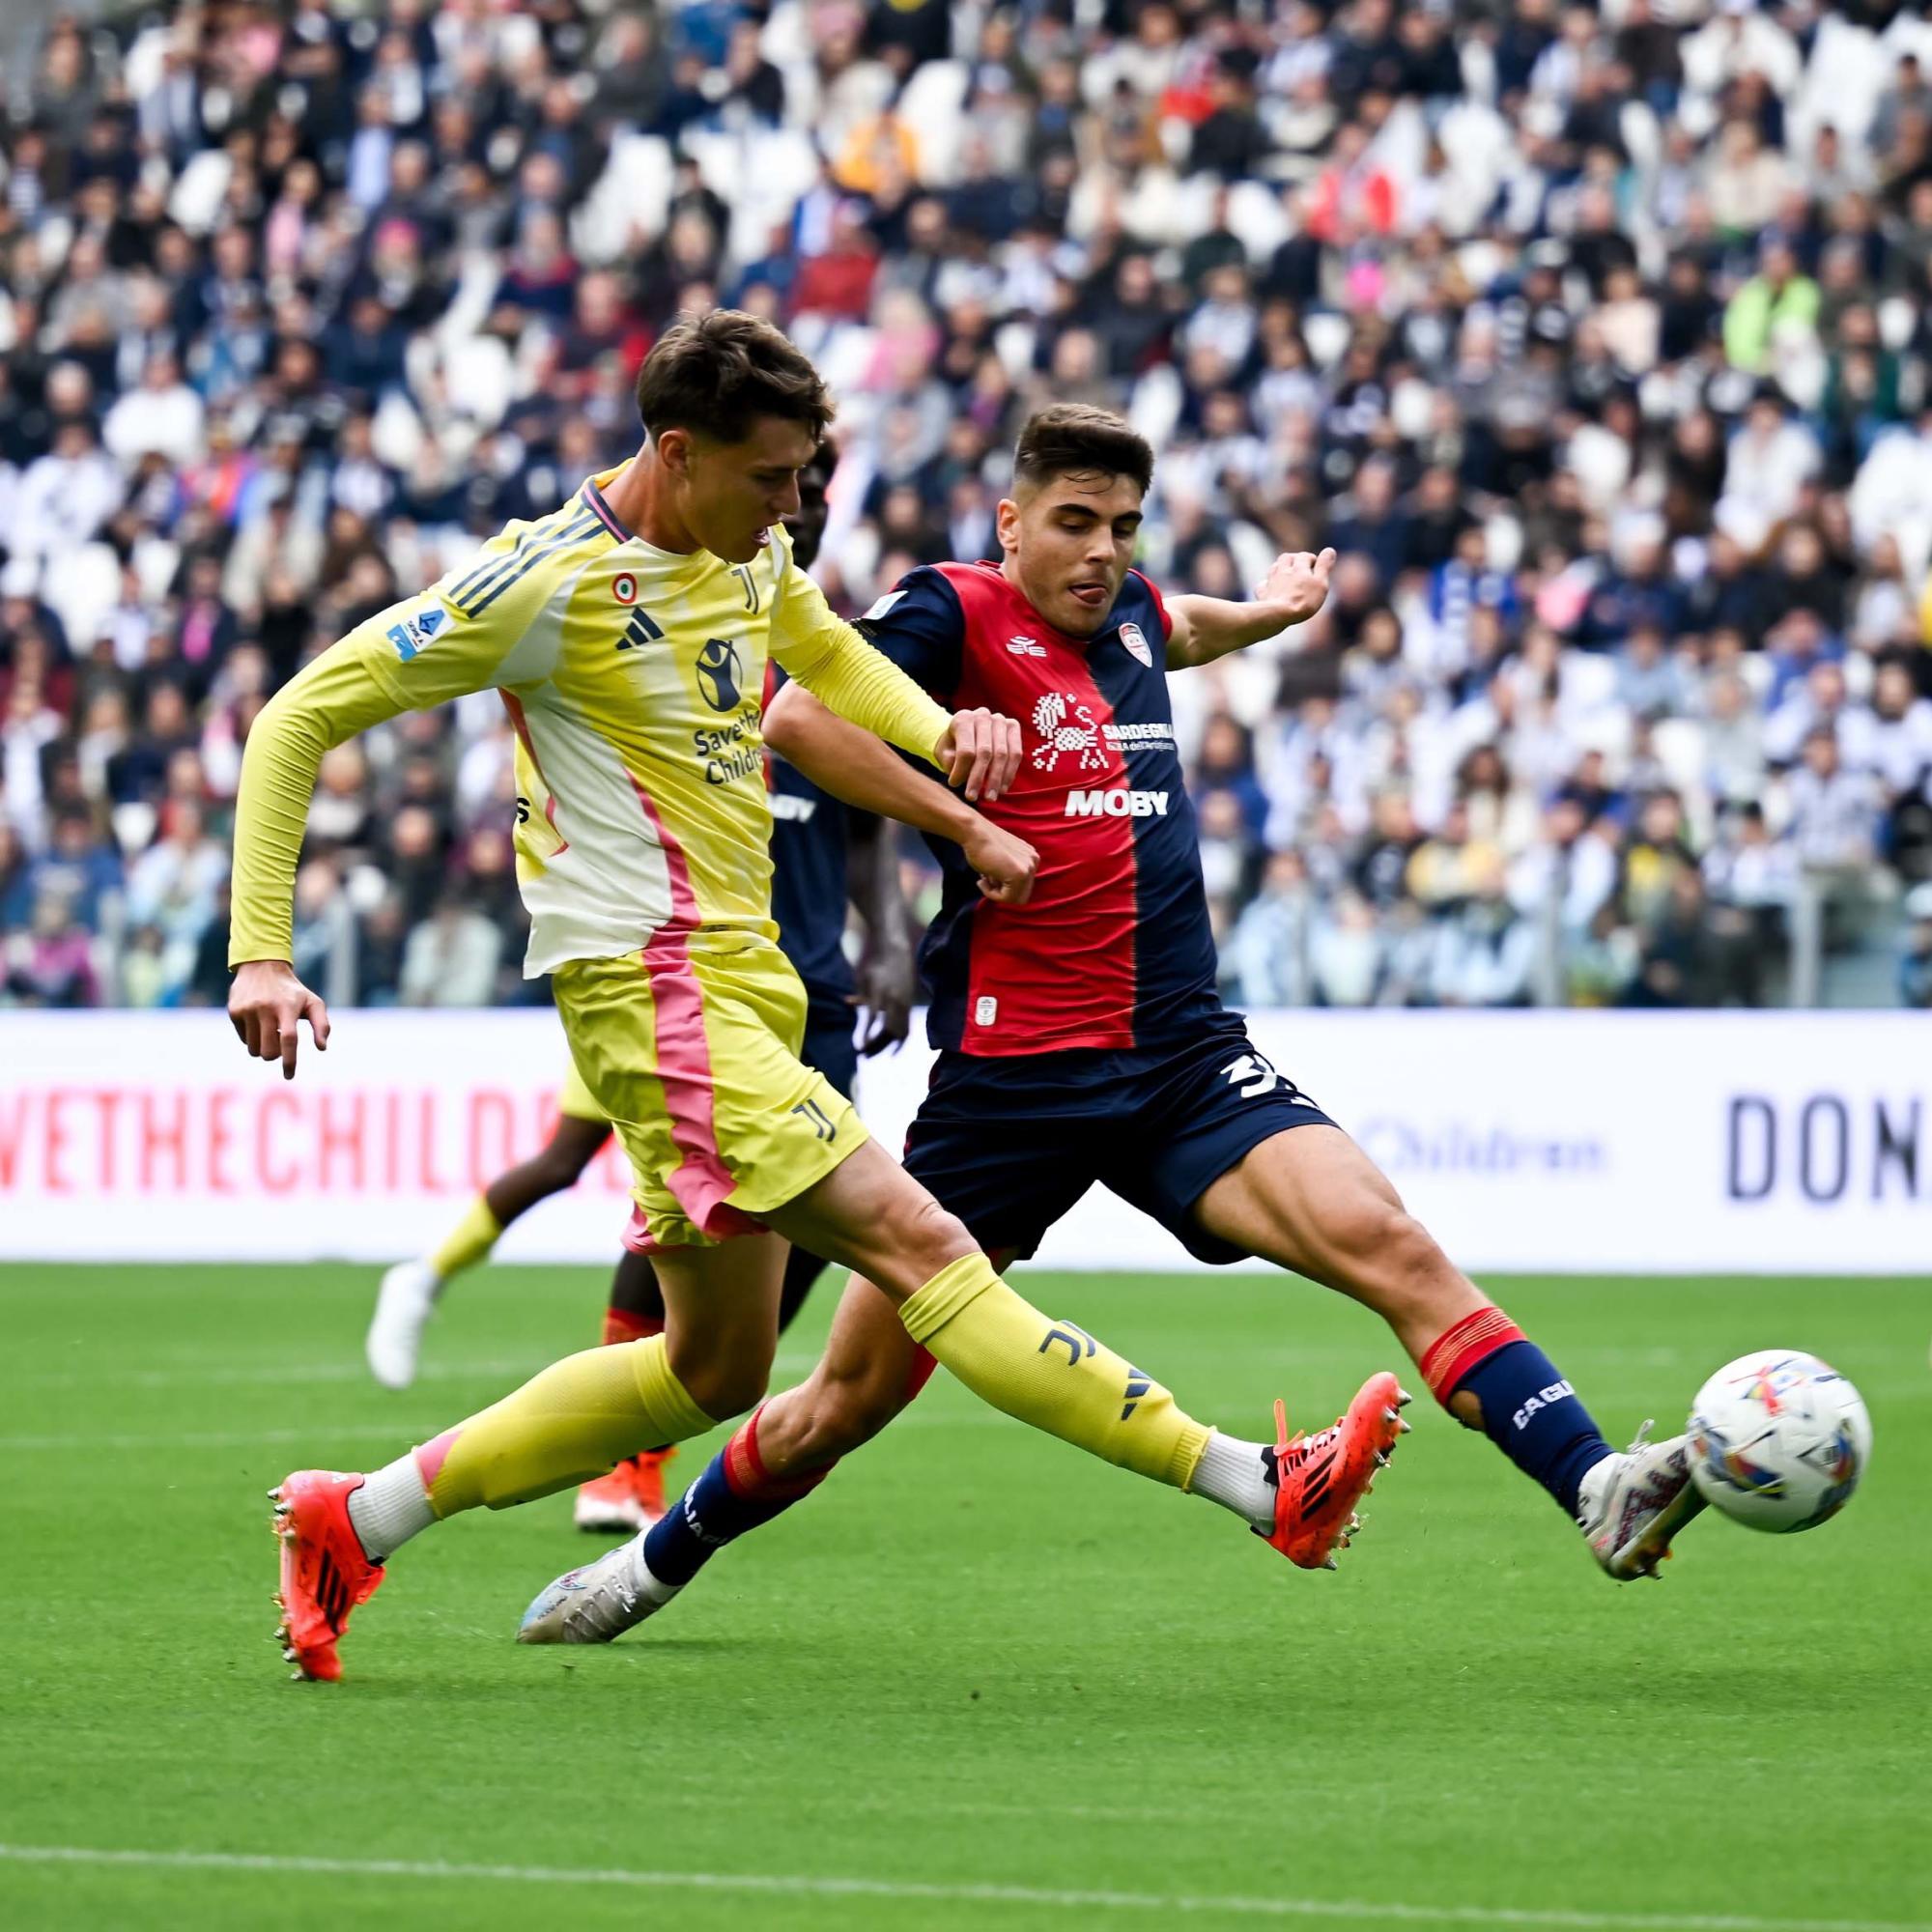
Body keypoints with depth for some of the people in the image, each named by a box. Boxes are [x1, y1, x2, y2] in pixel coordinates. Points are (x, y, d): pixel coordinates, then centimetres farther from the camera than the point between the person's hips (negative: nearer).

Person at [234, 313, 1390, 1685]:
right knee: (917, 1243, -16)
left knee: (714, 1368, 14)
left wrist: (947, 732, 11)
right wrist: (262, 955, -17)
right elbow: (301, 719, -9)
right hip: (653, 985, -10)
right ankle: (1260, 1486, -24)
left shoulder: (748, 551, 10)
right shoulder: (551, 582, -13)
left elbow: (827, 653, 33)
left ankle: (354, 1521, 20)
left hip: (743, 980, 10)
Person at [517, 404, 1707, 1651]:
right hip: (1013, 1070, -4)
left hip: (1186, 1057, 4)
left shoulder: (1131, 613, 15)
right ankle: (654, 1567, 30)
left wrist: (1266, 612, 34)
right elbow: (799, 715, -22)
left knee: (1390, 1248, -21)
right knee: (854, 1397, 7)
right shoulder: (962, 613, -4)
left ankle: (1602, 1492, -31)